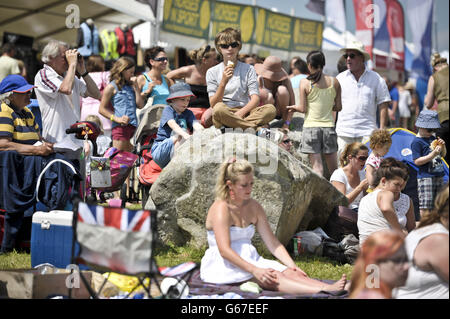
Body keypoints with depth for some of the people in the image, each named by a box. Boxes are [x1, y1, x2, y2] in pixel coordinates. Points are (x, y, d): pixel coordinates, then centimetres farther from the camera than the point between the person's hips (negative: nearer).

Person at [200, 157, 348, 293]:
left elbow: (272, 242, 11)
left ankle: (329, 288, -44)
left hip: (250, 260, 7)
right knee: (270, 277, -32)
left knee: (288, 272, -21)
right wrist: (255, 270, -32)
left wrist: (292, 265, -4)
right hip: (222, 265, -7)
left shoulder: (254, 207, 11)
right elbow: (224, 250, -23)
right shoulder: (221, 209, -13)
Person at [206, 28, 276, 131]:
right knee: (219, 109, -37)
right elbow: (213, 104, 0)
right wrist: (223, 82, -14)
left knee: (271, 109, -26)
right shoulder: (212, 72, 9)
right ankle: (257, 127, -29)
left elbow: (255, 98, 2)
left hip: (245, 112, 2)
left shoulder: (248, 69, 13)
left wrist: (241, 112, -17)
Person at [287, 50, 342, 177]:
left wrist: (293, 107, 15)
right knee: (333, 167, 10)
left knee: (317, 165, -4)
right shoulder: (334, 82, 3)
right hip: (329, 126, 3)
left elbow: (303, 108, -5)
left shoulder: (305, 83, -4)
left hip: (311, 126, -3)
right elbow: (338, 107, 5)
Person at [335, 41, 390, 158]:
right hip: (344, 132, 2)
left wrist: (382, 129, -1)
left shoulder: (376, 79, 6)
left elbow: (383, 105, 6)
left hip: (367, 131, -1)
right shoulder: (340, 78, 10)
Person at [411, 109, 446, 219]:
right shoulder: (417, 142, -10)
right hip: (426, 177, -8)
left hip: (439, 176, 8)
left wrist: (442, 146, 1)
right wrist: (433, 154, -23)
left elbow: (443, 154, 23)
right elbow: (417, 161, -16)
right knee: (425, 205, -6)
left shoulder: (432, 138, 13)